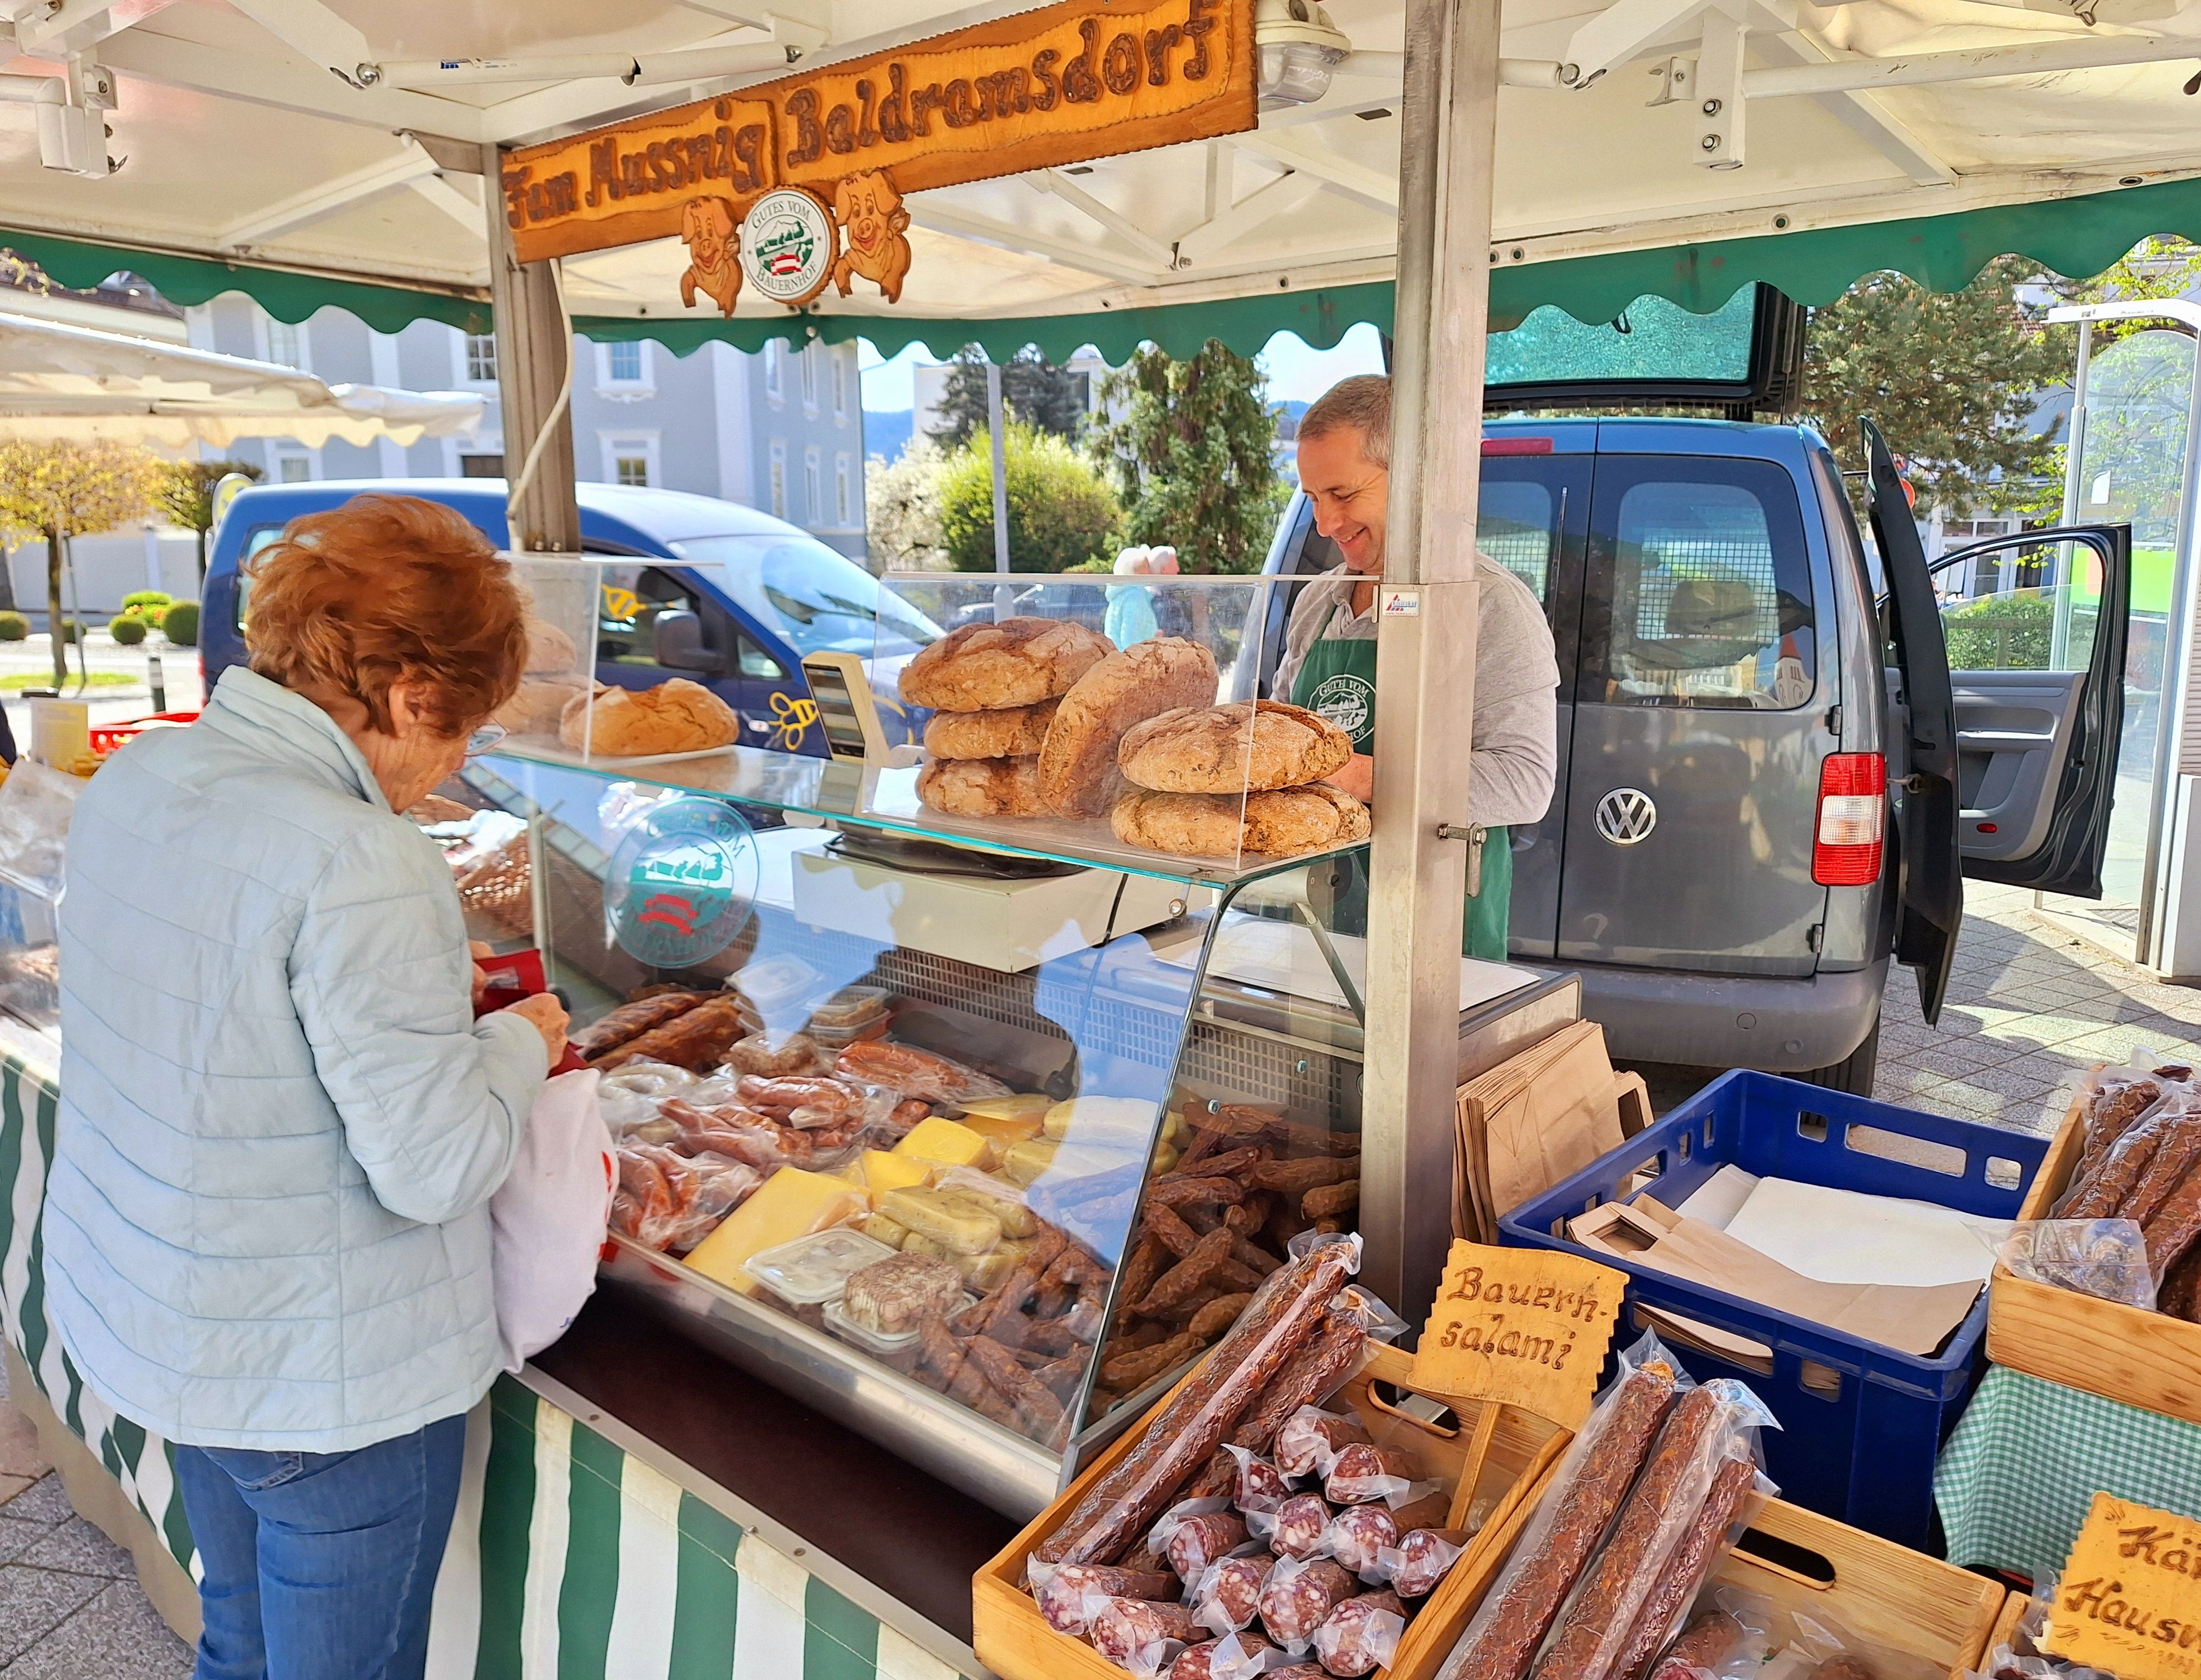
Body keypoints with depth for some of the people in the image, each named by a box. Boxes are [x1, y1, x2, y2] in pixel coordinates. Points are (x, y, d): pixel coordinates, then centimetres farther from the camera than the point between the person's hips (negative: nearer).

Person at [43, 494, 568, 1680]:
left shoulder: (134, 781, -2)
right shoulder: (357, 865, -29)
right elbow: (437, 1167, -26)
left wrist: (436, 1005, 6)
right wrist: (520, 1041, -8)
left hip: (150, 1317, 8)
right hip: (322, 1379, -8)